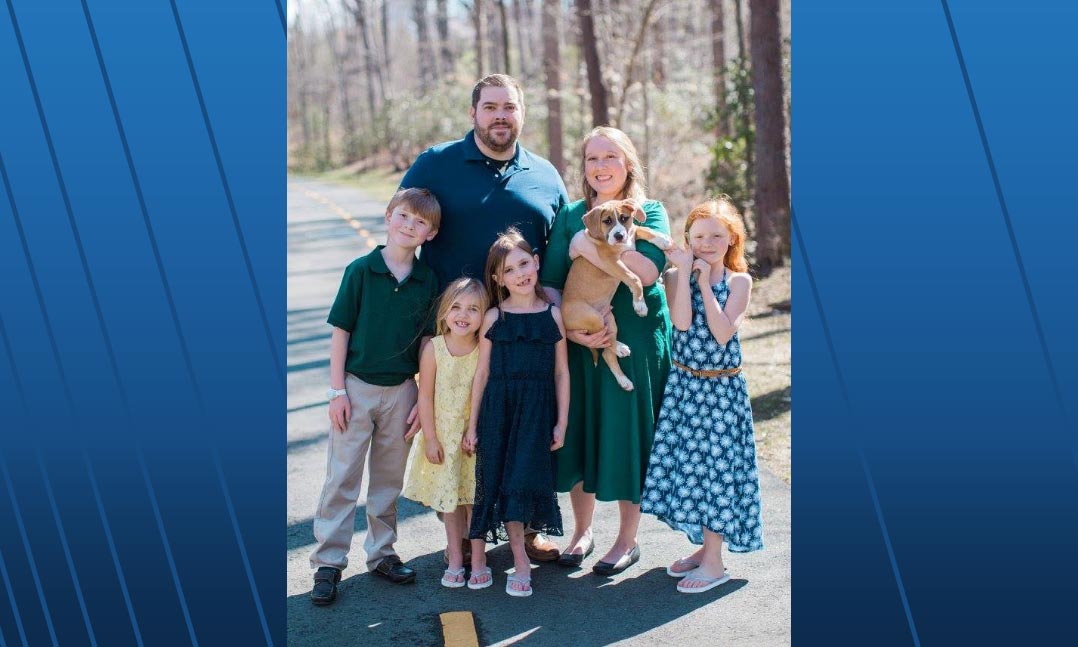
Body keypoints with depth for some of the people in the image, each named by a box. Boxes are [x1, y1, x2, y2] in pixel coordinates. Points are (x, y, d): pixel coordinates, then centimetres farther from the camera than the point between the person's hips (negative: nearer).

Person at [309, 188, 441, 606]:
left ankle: (381, 552, 28)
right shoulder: (361, 270, -8)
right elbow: (340, 331, -6)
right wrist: (337, 391, -9)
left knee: (389, 479, 14)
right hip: (356, 386, -3)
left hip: (401, 389, 3)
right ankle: (327, 563, 11)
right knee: (342, 478, 2)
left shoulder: (427, 280, 0)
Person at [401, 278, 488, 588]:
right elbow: (426, 396, -8)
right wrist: (430, 438, -8)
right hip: (443, 435, 0)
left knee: (475, 498, 8)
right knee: (450, 498, 10)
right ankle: (455, 558, 23)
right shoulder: (433, 348, -13)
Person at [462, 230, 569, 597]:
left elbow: (562, 372, 4)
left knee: (522, 481, -1)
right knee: (493, 480, 3)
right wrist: (472, 425, 2)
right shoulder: (494, 318, 0)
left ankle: (519, 560, 12)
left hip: (536, 414, 0)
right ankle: (478, 556, 17)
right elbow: (482, 373, 2)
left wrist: (561, 423, 1)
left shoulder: (552, 315, 2)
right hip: (497, 410, 0)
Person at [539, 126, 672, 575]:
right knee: (579, 431, 7)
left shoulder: (650, 212, -1)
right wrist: (571, 330, -14)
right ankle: (581, 531, 27)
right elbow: (550, 284, 0)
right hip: (578, 342, 3)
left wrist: (590, 244, -20)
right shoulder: (570, 216, 6)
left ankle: (628, 539, 20)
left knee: (628, 435, 3)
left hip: (637, 341, -2)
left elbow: (649, 270, -18)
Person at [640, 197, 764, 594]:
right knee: (686, 463, 9)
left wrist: (705, 283, -15)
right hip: (683, 386, 3)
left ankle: (714, 562, 10)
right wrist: (685, 271, -15)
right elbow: (681, 322, -17)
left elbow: (723, 333, -17)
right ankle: (704, 546, 27)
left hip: (721, 389, -3)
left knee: (716, 467, 0)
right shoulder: (677, 276, 0)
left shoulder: (739, 281, -4)